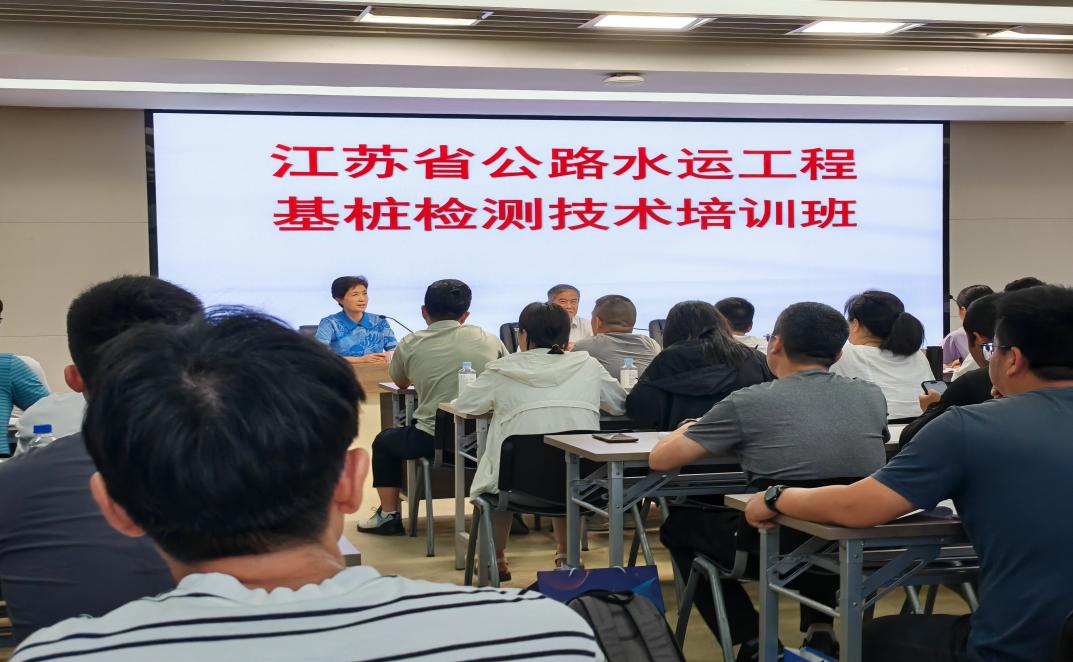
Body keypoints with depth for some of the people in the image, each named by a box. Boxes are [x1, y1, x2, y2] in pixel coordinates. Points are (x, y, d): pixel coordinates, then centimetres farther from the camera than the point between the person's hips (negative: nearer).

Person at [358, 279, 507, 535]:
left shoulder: (410, 345, 1)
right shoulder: (489, 341, 4)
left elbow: (400, 383, 21)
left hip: (433, 441, -1)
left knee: (384, 440, 28)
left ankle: (388, 516, 27)